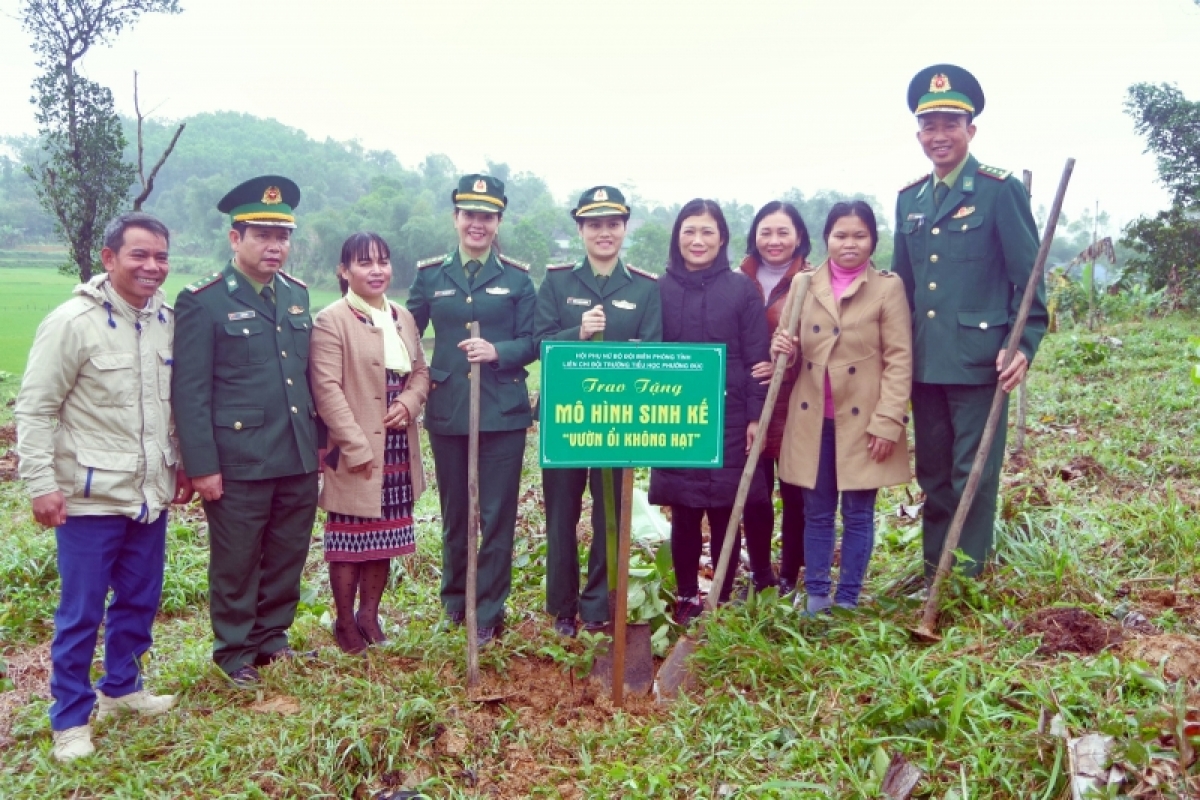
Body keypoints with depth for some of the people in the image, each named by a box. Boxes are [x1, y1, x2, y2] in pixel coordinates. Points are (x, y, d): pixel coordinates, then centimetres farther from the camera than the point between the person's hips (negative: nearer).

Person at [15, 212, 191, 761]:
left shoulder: (167, 320, 5)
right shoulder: (73, 322, -12)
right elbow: (34, 409, -10)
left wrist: (181, 465, 15)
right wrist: (41, 484, -14)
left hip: (150, 495, 6)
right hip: (90, 499, -6)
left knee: (140, 600, 17)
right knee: (80, 614, 5)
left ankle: (121, 687, 37)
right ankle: (71, 719, 21)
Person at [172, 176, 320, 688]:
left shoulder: (297, 294, 11)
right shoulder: (202, 302, -7)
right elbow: (189, 392, -10)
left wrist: (320, 439, 13)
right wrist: (201, 466, -13)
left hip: (299, 458, 5)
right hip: (239, 462, -5)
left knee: (288, 558, 15)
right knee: (236, 563, 9)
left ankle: (272, 635, 33)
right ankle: (235, 652, 26)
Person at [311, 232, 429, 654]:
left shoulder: (403, 317, 11)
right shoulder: (331, 321, -9)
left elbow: (420, 372, 15)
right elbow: (327, 389, -14)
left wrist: (409, 404, -7)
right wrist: (357, 448, -18)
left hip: (396, 449, 6)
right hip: (355, 452, -6)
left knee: (384, 535, 14)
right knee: (350, 537, 5)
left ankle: (369, 615, 30)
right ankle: (345, 623, 22)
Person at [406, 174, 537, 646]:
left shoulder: (517, 278, 3)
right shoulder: (430, 275, 7)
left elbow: (531, 343, 1)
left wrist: (498, 352, -18)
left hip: (503, 412, -1)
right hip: (447, 412, 2)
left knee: (497, 514, 2)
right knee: (454, 512, 13)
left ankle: (489, 612, 15)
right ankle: (454, 601, 31)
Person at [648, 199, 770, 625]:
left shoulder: (742, 289, 0)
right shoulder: (661, 289, 5)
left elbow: (757, 358, -1)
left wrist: (755, 416, -6)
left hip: (729, 417, -1)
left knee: (725, 513, 4)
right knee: (683, 513, 6)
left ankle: (723, 599, 17)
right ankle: (686, 598, 19)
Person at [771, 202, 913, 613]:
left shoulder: (888, 287, -3)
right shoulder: (805, 285, 7)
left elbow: (899, 360, -7)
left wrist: (888, 422, -14)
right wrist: (784, 349, -10)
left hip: (863, 421, -3)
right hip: (813, 419, 3)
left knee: (858, 514, 6)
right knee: (817, 513, 10)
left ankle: (848, 600, 18)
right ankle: (816, 596, 20)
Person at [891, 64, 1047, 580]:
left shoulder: (1001, 190, -5)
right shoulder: (909, 199, 12)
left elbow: (1028, 276, -7)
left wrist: (1024, 345, -17)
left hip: (979, 359, -6)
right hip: (924, 363, 6)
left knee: (973, 476, 2)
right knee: (933, 475, 14)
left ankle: (970, 581, 15)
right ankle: (933, 576, 27)